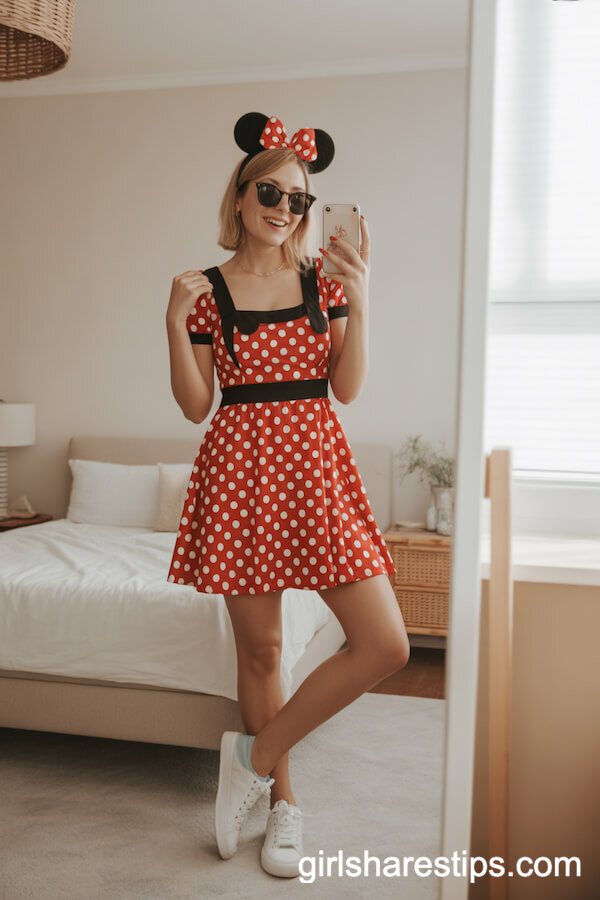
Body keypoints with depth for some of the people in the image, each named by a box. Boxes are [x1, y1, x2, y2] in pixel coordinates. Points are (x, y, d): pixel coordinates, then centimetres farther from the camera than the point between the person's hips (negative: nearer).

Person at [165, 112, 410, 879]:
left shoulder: (324, 280, 8)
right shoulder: (207, 290, 3)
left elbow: (347, 388, 1)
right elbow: (195, 406, 1)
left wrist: (359, 301, -10)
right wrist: (175, 322, -10)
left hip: (316, 468, 2)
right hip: (241, 468, -2)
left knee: (386, 646, -6)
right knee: (259, 647, 7)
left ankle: (256, 755, 11)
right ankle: (283, 797, 28)